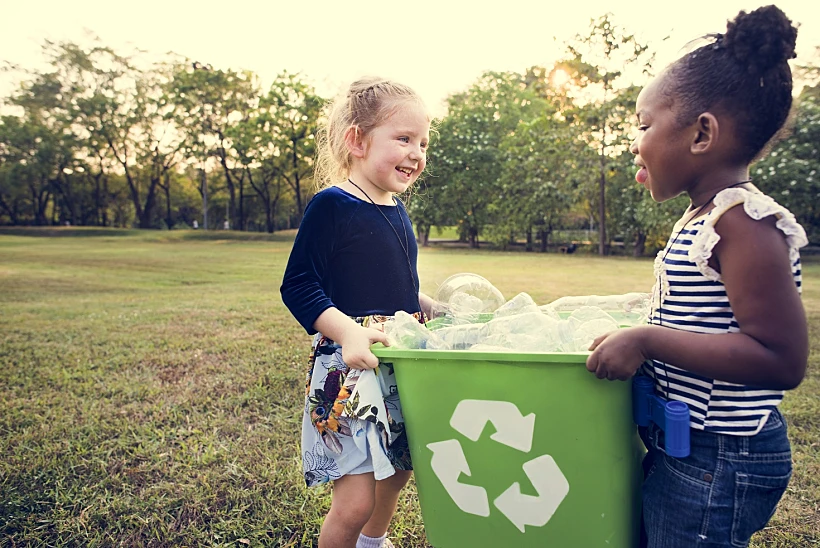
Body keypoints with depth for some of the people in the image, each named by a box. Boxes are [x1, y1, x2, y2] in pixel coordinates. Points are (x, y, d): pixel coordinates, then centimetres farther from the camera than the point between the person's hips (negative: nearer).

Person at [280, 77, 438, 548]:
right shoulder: (331, 205, -12)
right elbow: (298, 286, -16)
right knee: (355, 501, -7)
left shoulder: (397, 212, 11)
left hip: (401, 363, 8)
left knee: (398, 470, 22)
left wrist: (436, 311, 9)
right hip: (348, 367, -8)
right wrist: (347, 331, -27)